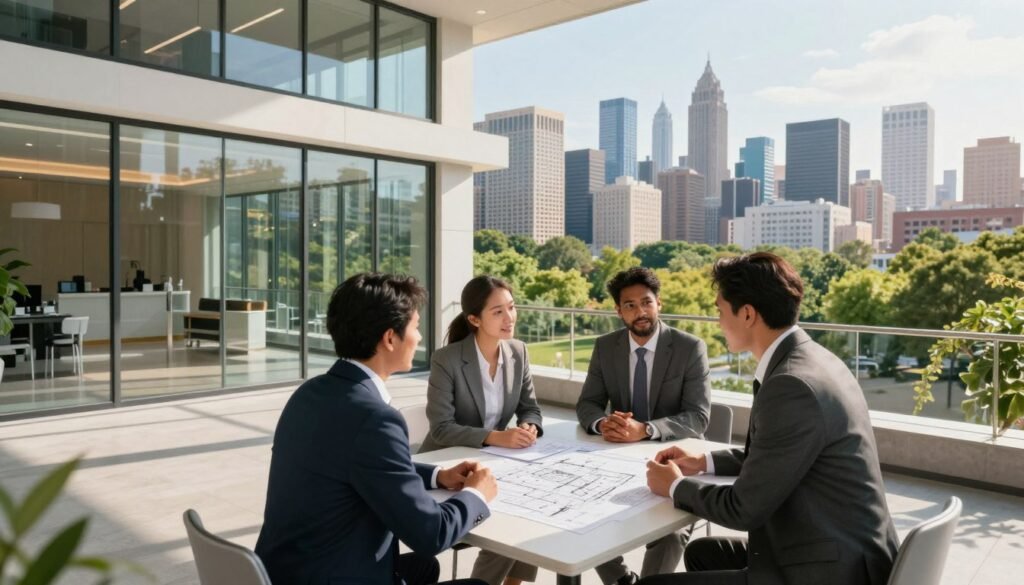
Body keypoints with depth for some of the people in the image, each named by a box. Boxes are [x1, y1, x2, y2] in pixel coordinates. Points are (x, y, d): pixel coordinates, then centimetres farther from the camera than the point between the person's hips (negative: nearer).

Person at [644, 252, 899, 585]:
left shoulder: (792, 385, -26)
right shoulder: (809, 359, 4)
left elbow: (745, 509, -19)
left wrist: (676, 486, -3)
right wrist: (705, 462, 14)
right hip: (839, 551, 10)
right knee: (702, 553, 25)